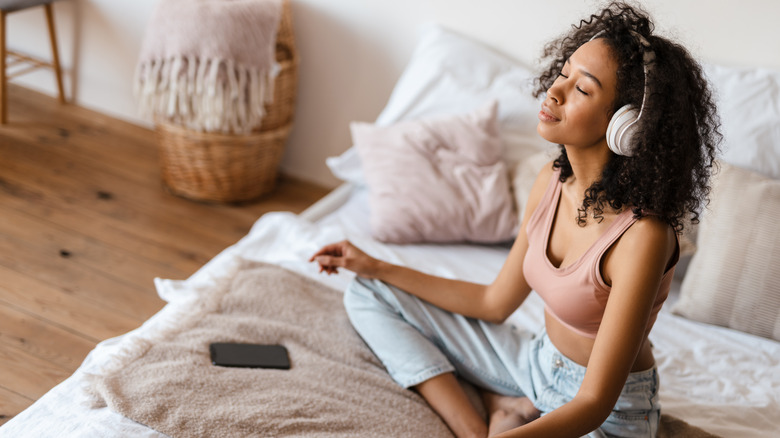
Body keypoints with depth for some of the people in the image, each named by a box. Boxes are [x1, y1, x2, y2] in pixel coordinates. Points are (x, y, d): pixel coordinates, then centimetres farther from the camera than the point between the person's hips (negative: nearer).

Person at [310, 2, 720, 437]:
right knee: (368, 295, 4)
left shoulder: (642, 234, -28)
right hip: (538, 363, 8)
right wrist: (377, 268, 8)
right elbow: (496, 302, 6)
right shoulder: (552, 181, -6)